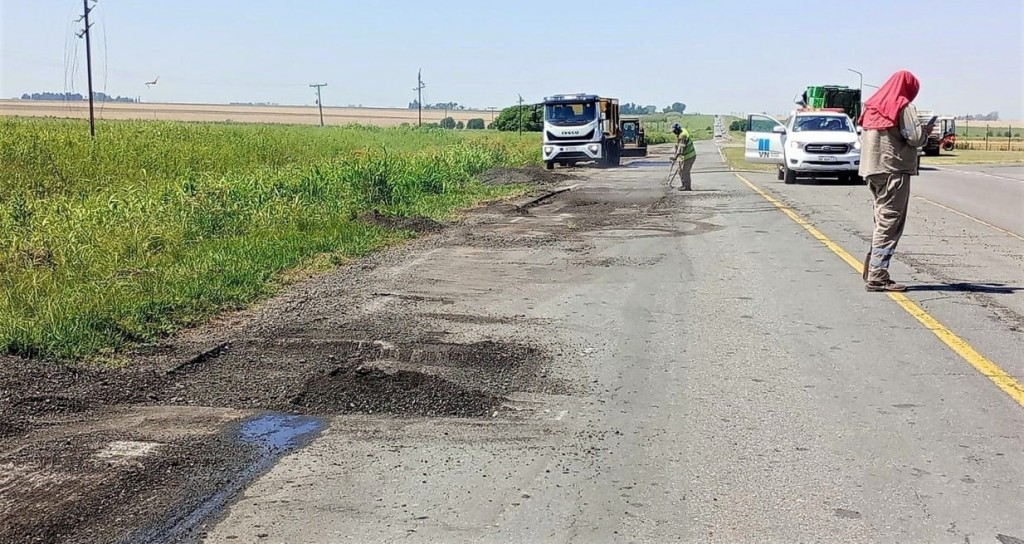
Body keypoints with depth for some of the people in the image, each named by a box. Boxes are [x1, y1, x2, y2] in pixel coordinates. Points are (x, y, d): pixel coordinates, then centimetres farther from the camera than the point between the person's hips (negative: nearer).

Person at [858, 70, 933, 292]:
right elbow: (915, 138, -15)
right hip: (894, 170, -8)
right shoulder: (903, 106, -8)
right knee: (890, 222, -6)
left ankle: (871, 269, 17)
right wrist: (926, 131, 8)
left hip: (872, 170, 8)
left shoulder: (872, 105, 14)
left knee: (882, 220, 17)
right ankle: (877, 276, -9)